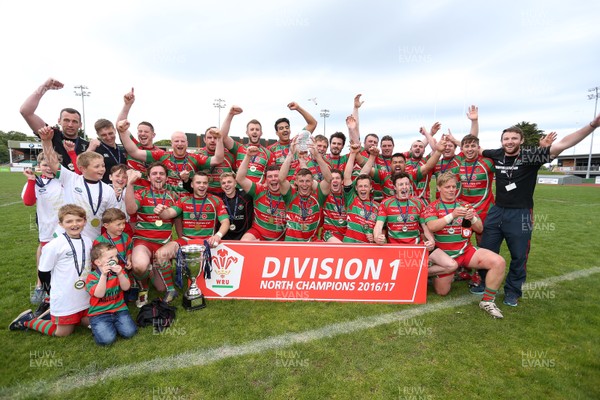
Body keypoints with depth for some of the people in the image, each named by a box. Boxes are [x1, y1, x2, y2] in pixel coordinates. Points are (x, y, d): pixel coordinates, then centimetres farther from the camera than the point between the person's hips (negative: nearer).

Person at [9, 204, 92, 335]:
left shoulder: (88, 241, -1)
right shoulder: (54, 245, -17)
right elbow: (43, 273, -8)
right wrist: (56, 290, -1)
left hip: (84, 297, 5)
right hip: (64, 299, -5)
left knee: (88, 322, 17)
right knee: (63, 332, 9)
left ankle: (53, 314, 33)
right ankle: (27, 320, 28)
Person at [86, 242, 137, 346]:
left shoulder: (119, 271, 3)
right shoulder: (92, 277, -7)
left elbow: (126, 288, -10)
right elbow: (99, 294, -20)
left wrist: (120, 274, -25)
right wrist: (103, 275, -29)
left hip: (119, 309, 3)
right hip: (99, 313, -3)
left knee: (129, 332, -15)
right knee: (107, 339, -20)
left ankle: (114, 323, 13)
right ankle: (98, 326, 11)